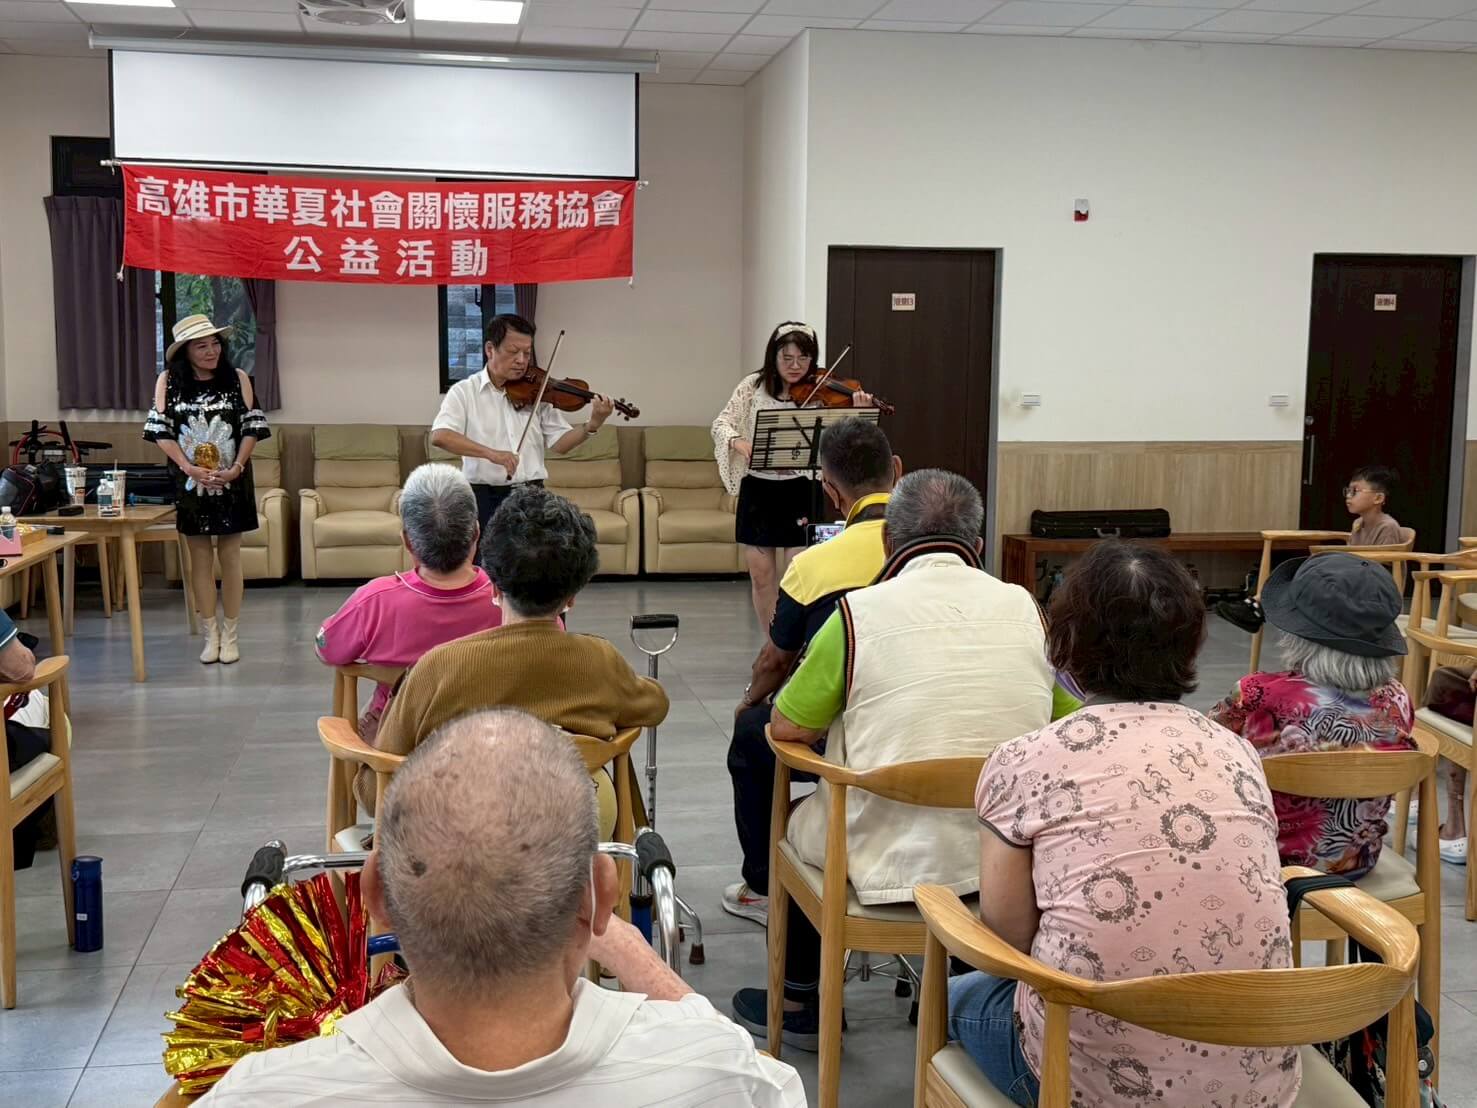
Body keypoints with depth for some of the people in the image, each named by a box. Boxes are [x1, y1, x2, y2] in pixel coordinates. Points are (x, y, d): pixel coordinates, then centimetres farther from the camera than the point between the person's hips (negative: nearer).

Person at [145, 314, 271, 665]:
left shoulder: (237, 379, -1)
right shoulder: (168, 380, -1)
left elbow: (251, 427, -3)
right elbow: (161, 431, -4)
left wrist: (236, 467, -15)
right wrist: (191, 469, -15)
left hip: (231, 482, 0)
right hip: (190, 483, 0)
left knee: (230, 557, 4)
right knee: (200, 558, 6)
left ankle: (230, 634, 13)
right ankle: (211, 635, 15)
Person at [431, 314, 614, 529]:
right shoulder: (464, 392, -2)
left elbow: (559, 443, 6)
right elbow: (439, 436, -18)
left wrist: (592, 426, -13)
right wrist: (490, 453, -29)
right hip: (485, 497, -3)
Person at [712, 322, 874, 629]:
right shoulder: (753, 386, 2)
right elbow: (721, 424, -2)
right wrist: (737, 441, -22)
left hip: (800, 491, -2)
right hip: (757, 491, 3)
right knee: (760, 574, 7)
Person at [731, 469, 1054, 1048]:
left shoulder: (859, 612, -12)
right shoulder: (1024, 606, -1)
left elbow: (786, 728, -4)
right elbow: (1060, 715, 15)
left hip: (893, 866, -3)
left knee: (798, 820, 28)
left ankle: (797, 1001, 42)